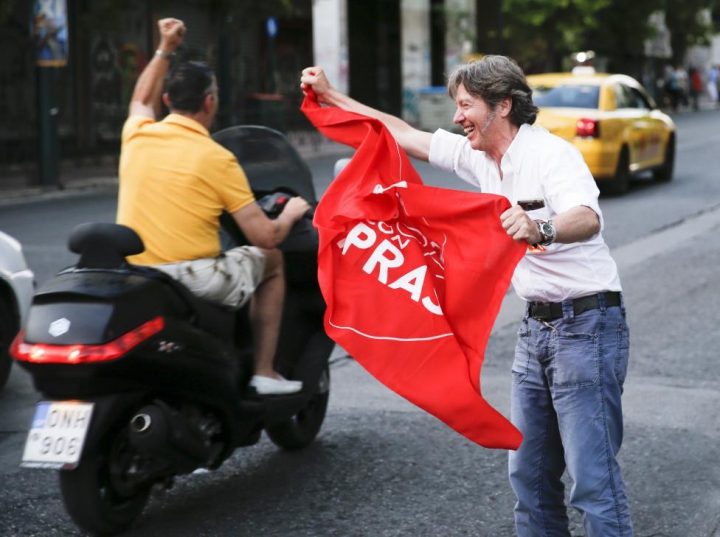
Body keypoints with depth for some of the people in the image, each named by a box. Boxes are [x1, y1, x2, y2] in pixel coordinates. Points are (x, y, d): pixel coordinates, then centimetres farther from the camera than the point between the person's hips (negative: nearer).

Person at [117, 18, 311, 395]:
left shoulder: (136, 136, 6)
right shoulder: (217, 159, -8)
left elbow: (141, 101, 34)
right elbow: (265, 237, -6)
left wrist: (165, 50, 41)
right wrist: (290, 214, 14)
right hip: (193, 279, -6)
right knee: (270, 261, 20)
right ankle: (263, 373, 18)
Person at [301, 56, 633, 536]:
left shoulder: (552, 154, -16)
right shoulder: (479, 157, 9)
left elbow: (588, 219, -34)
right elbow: (406, 135, 18)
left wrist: (541, 229, -56)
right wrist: (329, 95, 20)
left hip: (586, 325, -9)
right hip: (537, 327, 9)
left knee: (593, 475, -10)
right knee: (530, 473, 11)